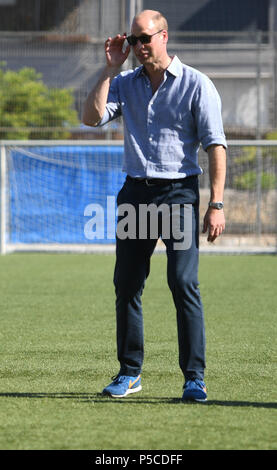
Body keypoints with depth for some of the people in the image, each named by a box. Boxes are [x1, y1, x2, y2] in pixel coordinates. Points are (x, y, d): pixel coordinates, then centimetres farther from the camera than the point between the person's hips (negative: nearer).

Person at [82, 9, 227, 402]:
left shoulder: (196, 85, -2)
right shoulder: (125, 84, 11)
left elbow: (215, 146, -6)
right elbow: (92, 117, -3)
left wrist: (216, 204, -14)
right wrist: (110, 69, -4)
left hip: (179, 194, -5)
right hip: (135, 192, 5)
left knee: (184, 283, -12)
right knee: (126, 284, 5)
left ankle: (194, 377, -8)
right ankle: (130, 373, 15)